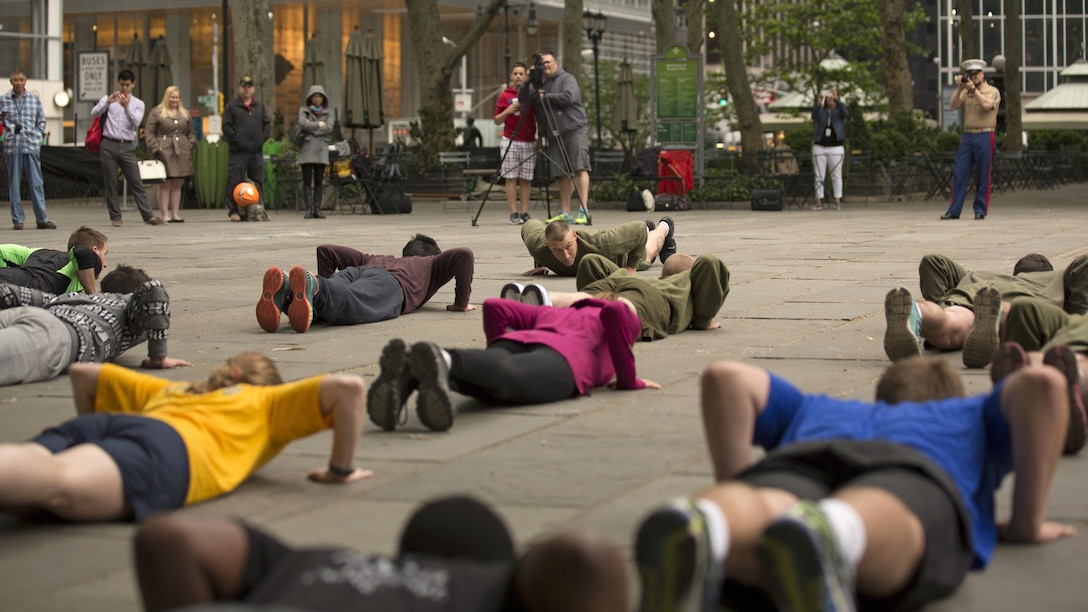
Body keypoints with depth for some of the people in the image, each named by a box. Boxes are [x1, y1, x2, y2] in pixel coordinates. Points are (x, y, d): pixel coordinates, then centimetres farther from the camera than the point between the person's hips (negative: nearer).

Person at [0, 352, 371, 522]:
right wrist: (341, 469, 25)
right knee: (60, 484, -37)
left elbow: (81, 372, 49)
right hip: (168, 444, -5)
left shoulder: (172, 390, 47)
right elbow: (347, 387, 19)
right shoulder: (269, 403, 34)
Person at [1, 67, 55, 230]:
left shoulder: (34, 98, 8)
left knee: (36, 183, -1)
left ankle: (42, 219, 1)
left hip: (32, 145, 0)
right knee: (14, 184, 3)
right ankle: (17, 220, 8)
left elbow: (41, 120, 14)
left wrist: (38, 135, 3)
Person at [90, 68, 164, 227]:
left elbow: (136, 123, -3)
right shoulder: (108, 98, 11)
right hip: (109, 145, 0)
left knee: (136, 182, -3)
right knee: (111, 183, 1)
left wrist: (127, 106, -17)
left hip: (127, 147, 0)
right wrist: (107, 102, -20)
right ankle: (115, 216, 8)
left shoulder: (138, 104, 13)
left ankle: (148, 216, -4)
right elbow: (94, 113, -4)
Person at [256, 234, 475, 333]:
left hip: (351, 273, 4)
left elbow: (326, 250, 39)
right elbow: (463, 254, 19)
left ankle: (283, 288, -56)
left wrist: (326, 282, 43)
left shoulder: (375, 259, 47)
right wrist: (461, 303, 26)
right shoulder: (432, 263, 40)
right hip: (389, 280, -4)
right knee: (352, 307, -36)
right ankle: (314, 286, -66)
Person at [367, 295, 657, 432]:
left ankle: (407, 371, -58)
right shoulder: (626, 316, 33)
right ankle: (446, 361, -67)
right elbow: (615, 310, 7)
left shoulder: (550, 313, 44)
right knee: (507, 381, -35)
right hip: (563, 356, -5)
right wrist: (628, 379, 16)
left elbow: (495, 306, 30)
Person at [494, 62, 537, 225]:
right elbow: (497, 121, 6)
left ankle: (525, 213, 5)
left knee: (526, 179, 1)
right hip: (510, 142, -1)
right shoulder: (504, 96, 5)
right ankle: (513, 213, -2)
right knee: (511, 178, -3)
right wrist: (507, 111, -12)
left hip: (529, 142, 1)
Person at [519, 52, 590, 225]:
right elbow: (522, 100, 10)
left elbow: (569, 97, -16)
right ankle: (565, 213, 6)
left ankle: (583, 211, -19)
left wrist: (546, 97, -9)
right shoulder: (539, 84, 18)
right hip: (554, 137, 6)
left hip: (575, 131, -6)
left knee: (579, 168, -13)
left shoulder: (567, 78, 2)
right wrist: (528, 81, -3)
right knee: (563, 174, 5)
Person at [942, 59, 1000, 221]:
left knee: (983, 176, 0)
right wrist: (959, 88, -9)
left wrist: (973, 89, -17)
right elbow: (953, 106, 1)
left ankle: (981, 210, 7)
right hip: (967, 136, 4)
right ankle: (953, 210, 1)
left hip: (985, 137, -4)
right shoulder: (965, 92, 15)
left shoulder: (993, 91, 2)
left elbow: (987, 105, -17)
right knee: (959, 174, 0)